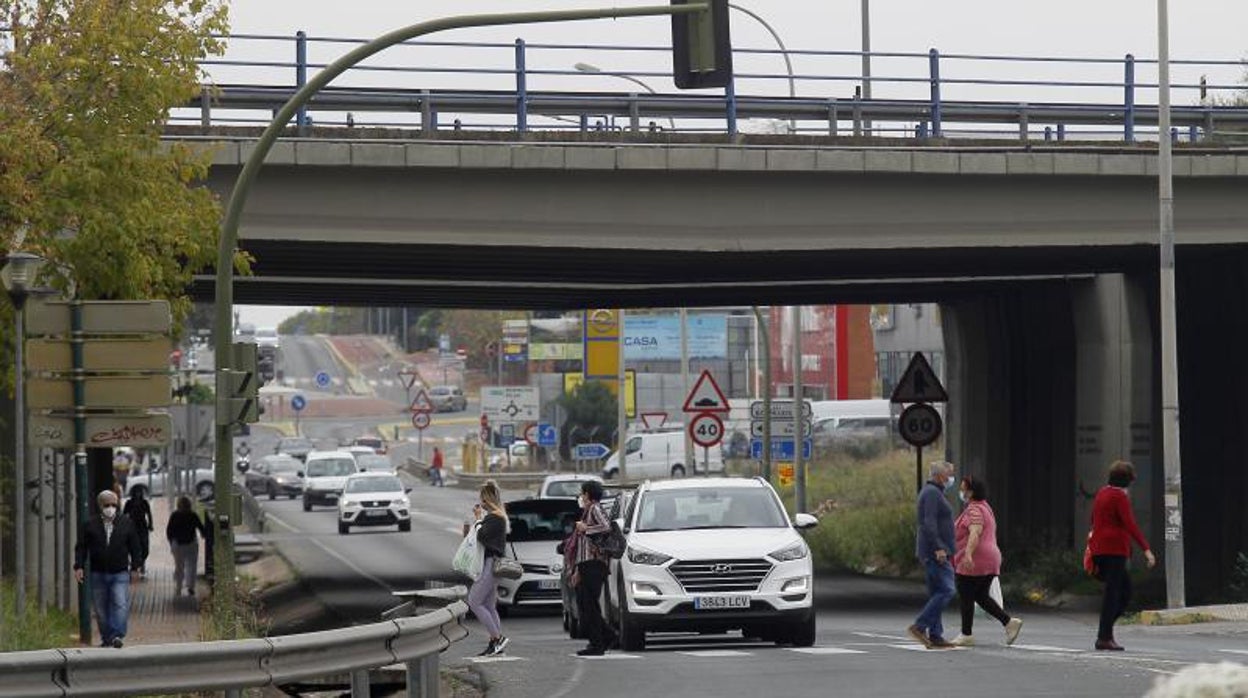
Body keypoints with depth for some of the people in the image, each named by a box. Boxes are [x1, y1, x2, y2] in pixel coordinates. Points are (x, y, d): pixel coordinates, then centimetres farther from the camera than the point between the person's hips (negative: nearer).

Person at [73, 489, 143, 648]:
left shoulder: (126, 523, 6)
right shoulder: (89, 525, 4)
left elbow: (135, 547, 10)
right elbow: (81, 547, 5)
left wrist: (135, 568, 5)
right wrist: (79, 567, -5)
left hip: (120, 574, -1)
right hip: (98, 574, 1)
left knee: (121, 605, -17)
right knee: (101, 609, 6)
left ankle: (117, 635, -19)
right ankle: (106, 638, 15)